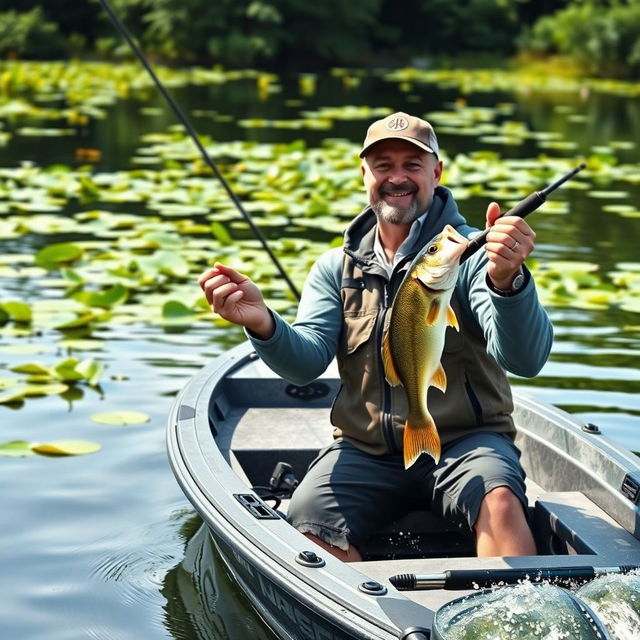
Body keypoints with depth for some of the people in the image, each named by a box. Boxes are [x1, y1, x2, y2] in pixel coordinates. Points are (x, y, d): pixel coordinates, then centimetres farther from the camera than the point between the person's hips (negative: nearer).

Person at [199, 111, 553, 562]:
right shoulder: (337, 268, 12)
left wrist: (508, 281, -37)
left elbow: (526, 361, -16)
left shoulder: (468, 254, -1)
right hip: (366, 450, 3)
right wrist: (262, 324, -25)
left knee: (500, 503, -33)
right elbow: (306, 363, -2)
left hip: (464, 441, -2)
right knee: (304, 527, -23)